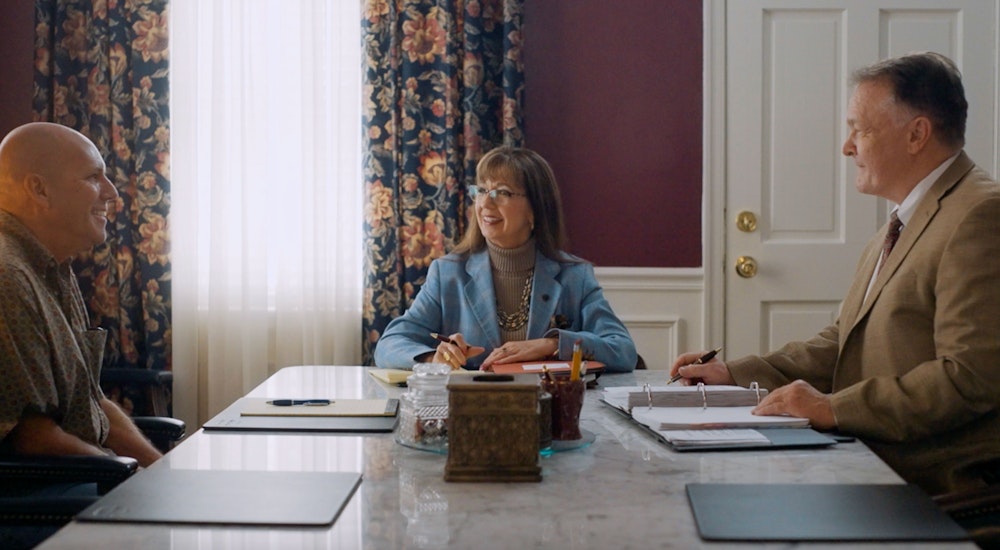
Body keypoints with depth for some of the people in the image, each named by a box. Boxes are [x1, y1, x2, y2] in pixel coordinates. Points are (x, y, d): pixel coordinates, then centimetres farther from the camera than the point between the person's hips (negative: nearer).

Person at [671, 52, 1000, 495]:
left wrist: (834, 408, -20)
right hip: (876, 476, 9)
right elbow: (839, 346, 21)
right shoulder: (896, 230, 20)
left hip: (942, 492, -9)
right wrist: (733, 373, 13)